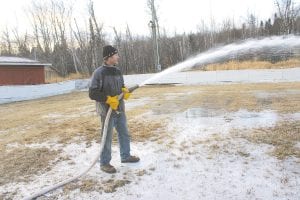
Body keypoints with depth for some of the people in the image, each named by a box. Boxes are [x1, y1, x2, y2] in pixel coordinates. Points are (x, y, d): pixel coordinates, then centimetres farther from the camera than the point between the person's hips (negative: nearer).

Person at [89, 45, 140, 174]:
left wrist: (125, 91, -3)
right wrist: (108, 99, -22)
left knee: (124, 134, 18)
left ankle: (125, 156, 37)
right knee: (107, 138, 3)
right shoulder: (99, 73, -15)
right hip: (107, 110, -7)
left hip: (119, 109, 7)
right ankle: (104, 163, 19)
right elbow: (92, 93, -16)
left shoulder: (117, 71, 7)